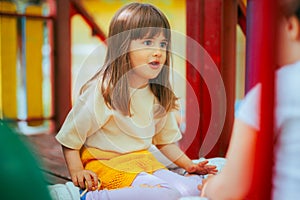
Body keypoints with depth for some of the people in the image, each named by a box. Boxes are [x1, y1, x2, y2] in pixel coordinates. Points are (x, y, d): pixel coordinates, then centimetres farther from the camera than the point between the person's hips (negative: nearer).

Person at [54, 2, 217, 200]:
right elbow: (70, 137, -7)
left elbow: (165, 138, 17)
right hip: (106, 164, -5)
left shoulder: (160, 95, 3)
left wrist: (189, 165, 10)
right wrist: (77, 171, -18)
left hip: (144, 161, 5)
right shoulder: (101, 92, -16)